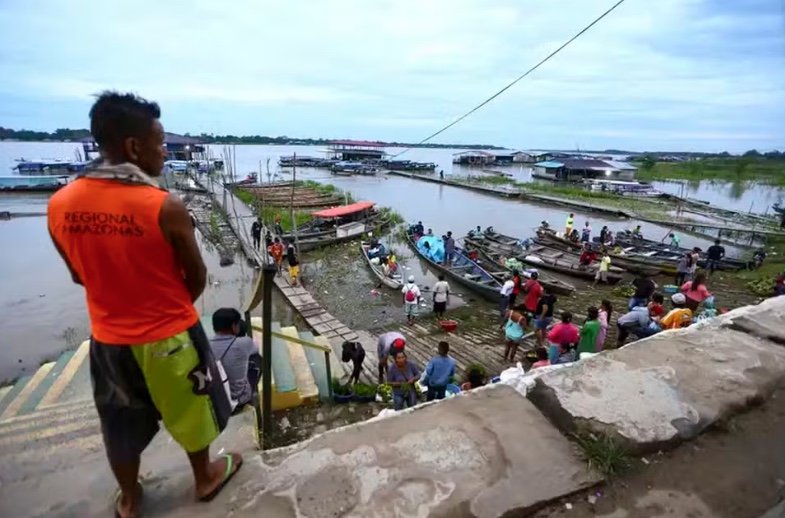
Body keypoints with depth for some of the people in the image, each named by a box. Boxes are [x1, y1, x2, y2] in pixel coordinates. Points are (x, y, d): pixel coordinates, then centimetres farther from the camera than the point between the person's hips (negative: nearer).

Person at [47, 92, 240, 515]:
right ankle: (205, 478, 44)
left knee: (121, 426, 24)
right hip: (169, 336, -4)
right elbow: (197, 278, -12)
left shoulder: (59, 206, -9)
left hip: (109, 337, 5)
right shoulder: (166, 207, -24)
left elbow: (80, 276, 5)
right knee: (190, 412, 21)